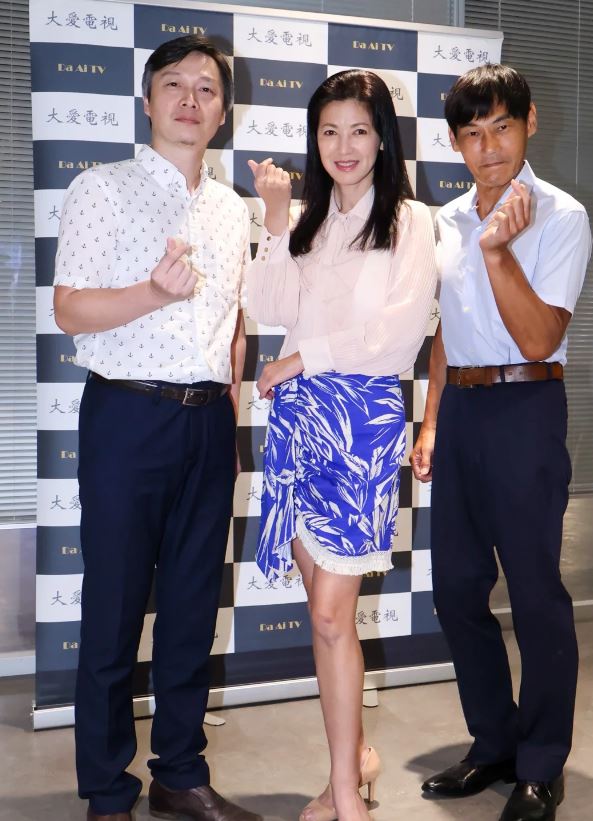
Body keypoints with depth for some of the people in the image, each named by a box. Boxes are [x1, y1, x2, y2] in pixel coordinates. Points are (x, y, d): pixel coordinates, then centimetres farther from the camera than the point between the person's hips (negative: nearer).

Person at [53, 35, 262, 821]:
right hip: (127, 413, -5)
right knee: (115, 610, 2)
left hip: (209, 422, 5)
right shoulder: (102, 189, 0)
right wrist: (156, 291, -23)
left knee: (193, 608, 11)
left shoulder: (233, 210, 15)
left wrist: (231, 389, 10)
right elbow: (71, 310, -8)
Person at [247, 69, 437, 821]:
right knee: (326, 606, 9)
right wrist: (276, 222, -6)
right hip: (298, 415, 5)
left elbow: (400, 331, -8)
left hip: (362, 416, -4)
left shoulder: (408, 220, 2)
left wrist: (303, 358, -5)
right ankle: (355, 753, 26)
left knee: (331, 613, -6)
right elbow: (270, 309, 3)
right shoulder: (305, 219, 15)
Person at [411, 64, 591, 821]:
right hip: (458, 407, 6)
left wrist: (497, 249, -23)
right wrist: (431, 421, 14)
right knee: (457, 586, 11)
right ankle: (494, 744, 30)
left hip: (524, 408, -6)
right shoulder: (448, 220, 11)